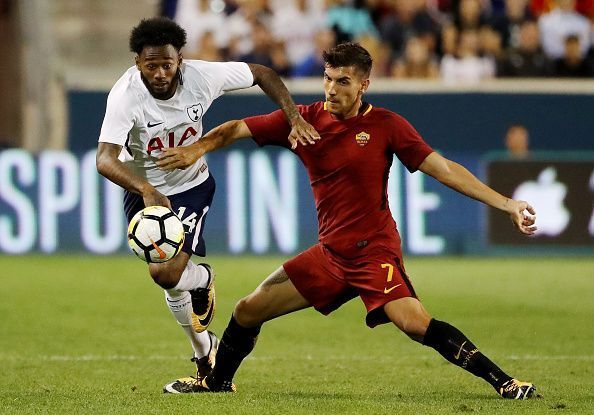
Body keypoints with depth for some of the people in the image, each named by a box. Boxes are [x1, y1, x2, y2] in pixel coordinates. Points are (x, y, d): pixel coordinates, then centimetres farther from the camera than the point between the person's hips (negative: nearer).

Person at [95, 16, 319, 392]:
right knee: (168, 276, 10)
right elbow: (105, 159, -42)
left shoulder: (202, 76, -23)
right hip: (144, 192, 1)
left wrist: (294, 118, -18)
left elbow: (262, 74, -6)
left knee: (167, 273, -20)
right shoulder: (126, 96, -29)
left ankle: (203, 280, 18)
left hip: (191, 186, -1)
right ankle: (205, 353, 37)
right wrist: (145, 190, -58)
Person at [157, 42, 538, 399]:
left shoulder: (386, 125, -8)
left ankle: (504, 382, -22)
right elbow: (237, 129, 3)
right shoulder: (305, 120, 2)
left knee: (415, 323, -27)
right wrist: (197, 149, -17)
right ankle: (219, 380, 35)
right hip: (330, 252, 5)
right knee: (248, 311, 9)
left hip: (375, 250, -5)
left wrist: (506, 204, -13)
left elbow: (443, 168, -8)